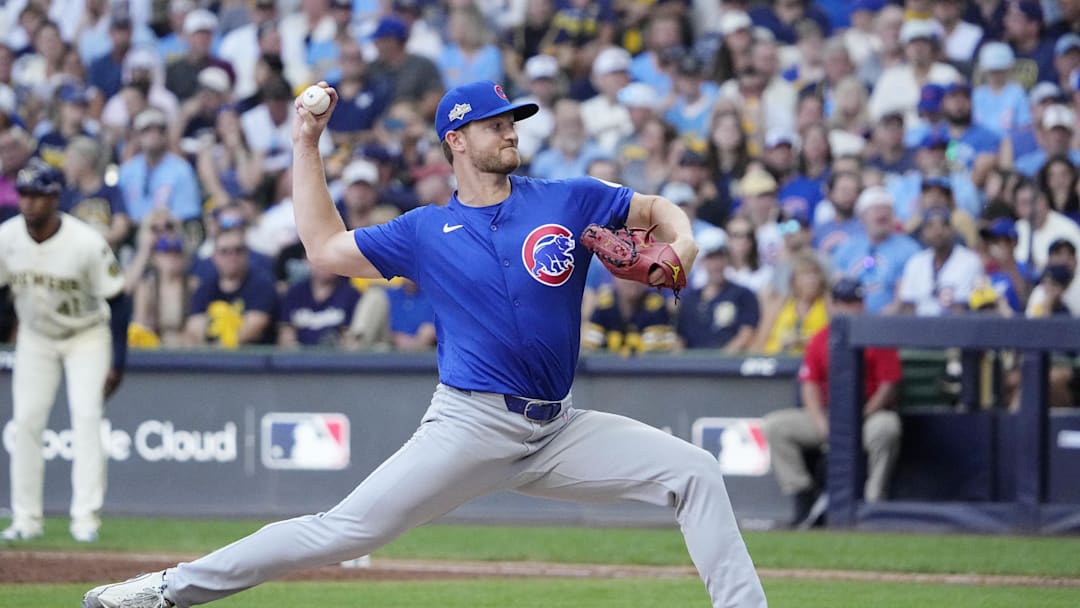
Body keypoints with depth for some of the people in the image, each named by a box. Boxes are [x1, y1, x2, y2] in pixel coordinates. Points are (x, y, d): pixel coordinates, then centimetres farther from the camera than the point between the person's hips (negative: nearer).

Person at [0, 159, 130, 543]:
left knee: (86, 416, -14)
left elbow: (117, 301, -17)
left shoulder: (87, 243, -27)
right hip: (35, 337, 3)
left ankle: (85, 518, -13)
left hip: (86, 335, -3)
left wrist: (117, 362, -18)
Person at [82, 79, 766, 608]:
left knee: (693, 471, -10)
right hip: (470, 425, -3)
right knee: (345, 532, -12)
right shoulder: (426, 232, 5)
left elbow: (660, 210, 14)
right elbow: (326, 247, 10)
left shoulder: (569, 201, 5)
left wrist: (680, 247, -10)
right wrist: (306, 144, 11)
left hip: (558, 429, 3)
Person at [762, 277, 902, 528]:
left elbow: (888, 388, -8)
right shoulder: (820, 340, 10)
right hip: (827, 416, 5)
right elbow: (810, 385, 7)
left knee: (886, 426, -39)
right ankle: (805, 496, -13)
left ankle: (873, 502, -29)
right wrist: (821, 423, -9)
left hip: (869, 415, -5)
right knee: (774, 425, -11)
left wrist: (861, 416, -20)